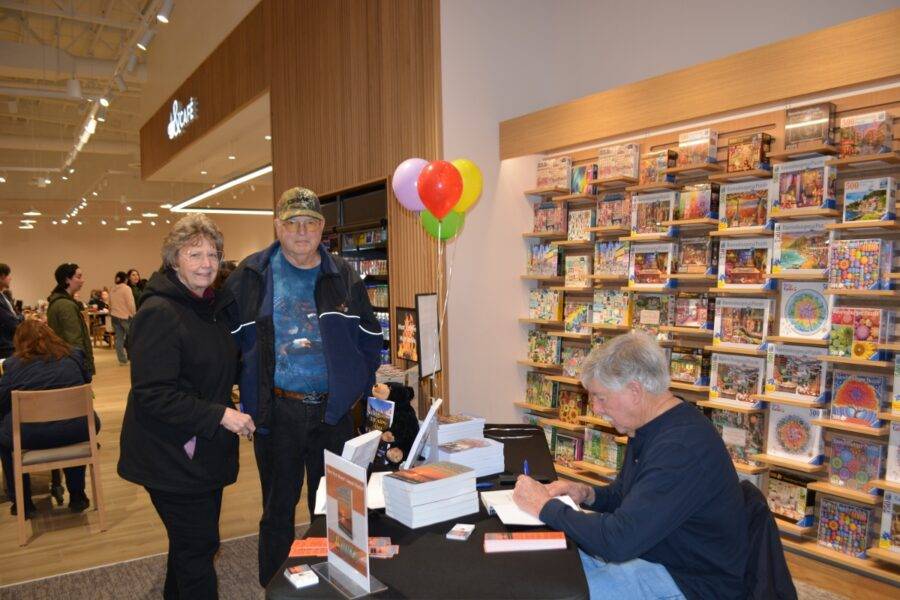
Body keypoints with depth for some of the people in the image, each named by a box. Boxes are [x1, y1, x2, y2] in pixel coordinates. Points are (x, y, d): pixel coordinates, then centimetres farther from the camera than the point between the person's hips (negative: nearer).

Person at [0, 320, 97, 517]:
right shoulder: (73, 355, 8)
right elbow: (87, 383, 23)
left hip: (31, 435, -2)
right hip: (77, 431, 2)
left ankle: (23, 504, 32)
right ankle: (77, 497, 38)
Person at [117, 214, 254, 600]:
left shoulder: (210, 306, 9)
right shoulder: (159, 313, -20)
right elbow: (152, 394, -25)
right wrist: (220, 415, -25)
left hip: (205, 451, 9)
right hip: (172, 455, -9)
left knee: (190, 540, 22)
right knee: (198, 546, 0)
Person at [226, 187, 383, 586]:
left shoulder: (343, 276, 3)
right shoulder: (251, 276, -2)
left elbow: (370, 337, 10)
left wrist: (359, 385, 4)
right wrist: (248, 388, 0)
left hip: (334, 411, 2)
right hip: (277, 413, -2)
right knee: (278, 510, 13)